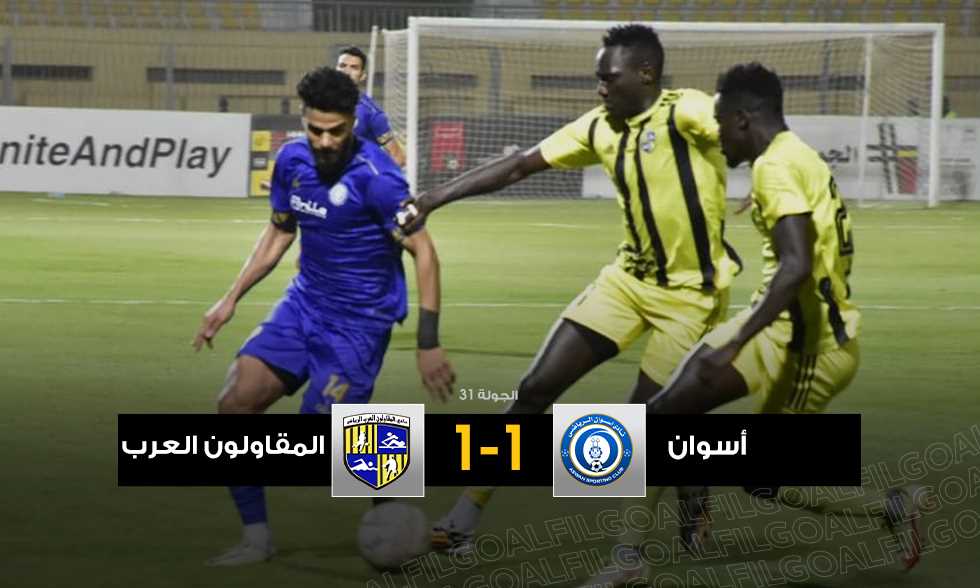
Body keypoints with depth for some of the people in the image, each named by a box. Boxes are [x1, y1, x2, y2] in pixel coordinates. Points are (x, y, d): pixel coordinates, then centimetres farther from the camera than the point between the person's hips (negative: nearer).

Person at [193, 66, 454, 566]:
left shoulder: (375, 177, -20)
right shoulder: (292, 160, 0)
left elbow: (423, 252, -17)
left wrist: (428, 343, -21)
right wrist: (232, 298, 13)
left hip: (360, 323, -6)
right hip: (303, 304, 7)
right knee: (234, 405, -8)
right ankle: (256, 537, 4)